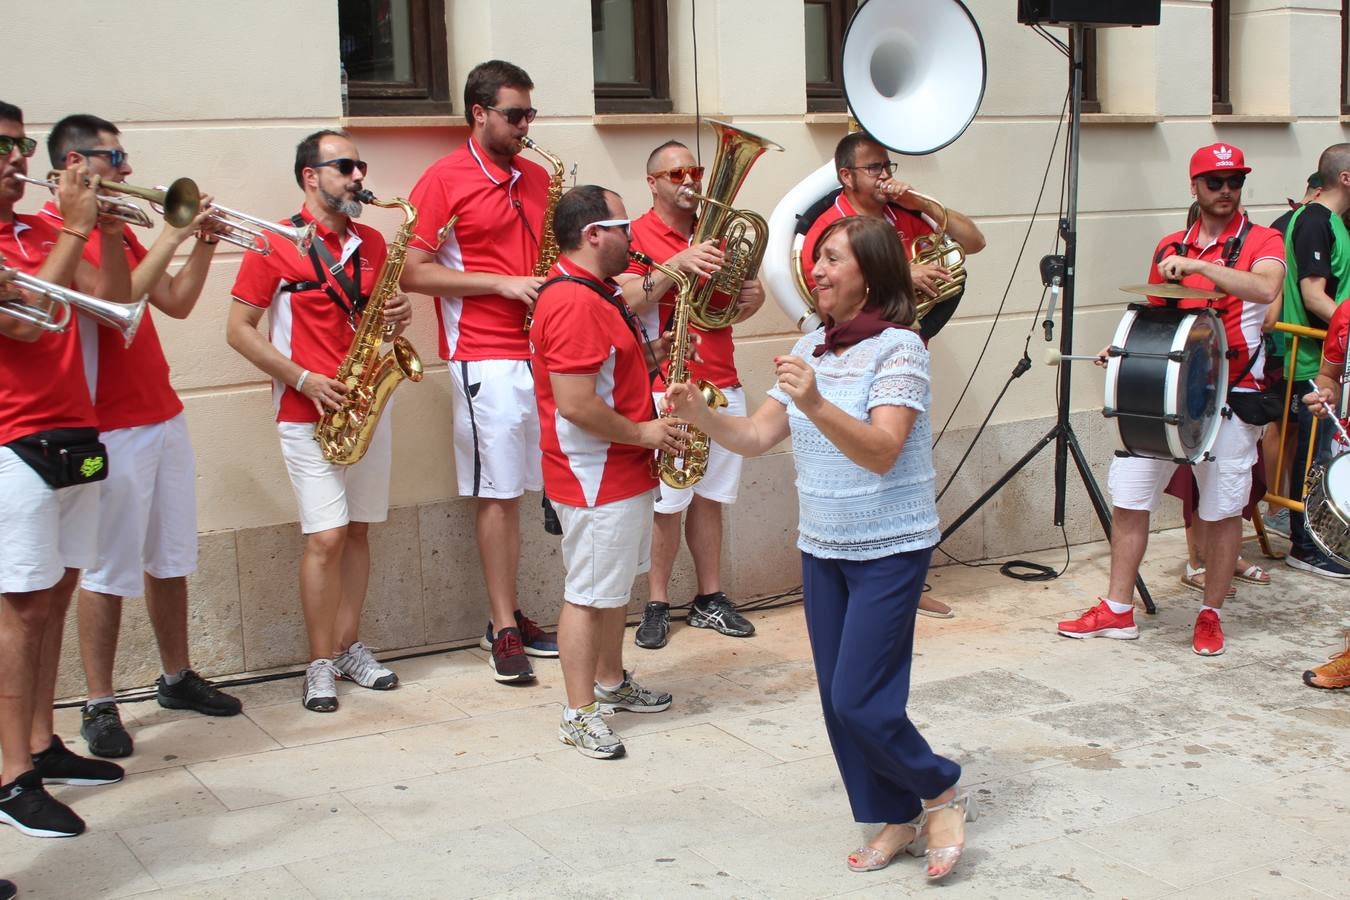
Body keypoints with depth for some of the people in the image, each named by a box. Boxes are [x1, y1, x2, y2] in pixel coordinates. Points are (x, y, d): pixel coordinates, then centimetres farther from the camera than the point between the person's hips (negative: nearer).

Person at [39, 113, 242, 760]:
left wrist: (204, 243, 3)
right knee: (109, 571, -2)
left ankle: (177, 678, 26)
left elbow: (176, 304, 15)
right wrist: (171, 238, -19)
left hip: (163, 416, 8)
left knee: (170, 559, 14)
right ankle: (99, 706, 7)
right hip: (110, 427, -8)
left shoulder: (119, 228, 16)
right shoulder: (52, 231, -11)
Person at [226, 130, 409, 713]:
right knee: (326, 537, -8)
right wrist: (305, 379, -14)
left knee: (358, 530, 9)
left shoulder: (371, 243, 10)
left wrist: (396, 318, -4)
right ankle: (320, 664, 4)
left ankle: (349, 647, 20)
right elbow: (239, 330, -6)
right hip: (308, 411, -5)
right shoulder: (276, 245, -6)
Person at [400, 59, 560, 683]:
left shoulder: (536, 178, 14)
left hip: (542, 352, 6)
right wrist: (503, 284, -13)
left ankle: (510, 617, 17)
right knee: (498, 493, -3)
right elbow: (413, 273, -9)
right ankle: (503, 629, 5)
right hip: (485, 358, -6)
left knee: (515, 491, 9)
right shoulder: (443, 180, -4)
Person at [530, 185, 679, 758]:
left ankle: (611, 682, 35)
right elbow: (575, 404, -28)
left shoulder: (598, 295, 13)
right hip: (596, 480, -11)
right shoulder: (574, 303, -23)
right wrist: (643, 433, -17)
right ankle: (580, 715, 5)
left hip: (623, 472, 11)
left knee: (615, 585, 21)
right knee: (588, 594, -3)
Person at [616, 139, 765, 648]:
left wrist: (750, 299, -1)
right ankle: (656, 606, 6)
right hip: (667, 389, -5)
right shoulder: (637, 234, -2)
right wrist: (677, 265, -29)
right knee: (667, 504, -3)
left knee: (709, 498, 10)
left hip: (722, 385, 5)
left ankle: (710, 598, 18)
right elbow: (630, 302, -17)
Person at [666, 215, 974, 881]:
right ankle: (897, 819, 27)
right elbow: (756, 437, 4)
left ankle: (941, 794, 17)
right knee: (837, 698, 10)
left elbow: (881, 451, -26)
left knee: (860, 701, -8)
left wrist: (815, 405, -40)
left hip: (890, 549, -7)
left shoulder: (898, 347, -14)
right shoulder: (809, 350, 7)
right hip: (822, 548, 7)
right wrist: (700, 416, -14)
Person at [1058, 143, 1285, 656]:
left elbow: (1266, 289, -24)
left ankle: (1211, 615, 19)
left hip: (1228, 396, -4)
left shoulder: (1261, 242, -2)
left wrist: (1197, 265, -31)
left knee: (1221, 509, 3)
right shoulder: (1169, 248, 12)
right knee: (1128, 496, 3)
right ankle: (1118, 611, 13)